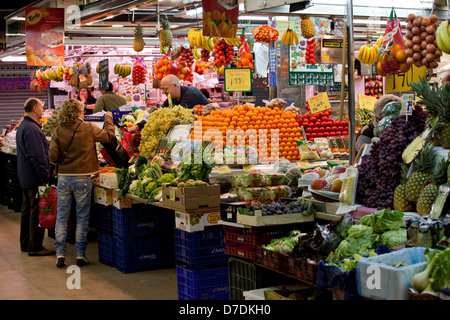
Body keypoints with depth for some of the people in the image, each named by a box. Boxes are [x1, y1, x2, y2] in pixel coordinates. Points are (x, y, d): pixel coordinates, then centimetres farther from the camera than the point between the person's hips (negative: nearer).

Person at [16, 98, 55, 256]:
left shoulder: (23, 126, 14)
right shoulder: (32, 129, -19)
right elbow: (38, 157, -23)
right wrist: (45, 177, -21)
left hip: (26, 178, 11)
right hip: (35, 178, -11)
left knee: (27, 210, 16)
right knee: (37, 211, -4)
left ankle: (25, 244, 24)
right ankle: (35, 246, 0)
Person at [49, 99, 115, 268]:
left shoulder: (58, 131, -3)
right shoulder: (89, 129, -9)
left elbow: (53, 157, -3)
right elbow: (108, 136, 4)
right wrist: (108, 119, 19)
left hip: (63, 178, 2)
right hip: (82, 179, -2)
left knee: (62, 216, 10)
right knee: (82, 218, 8)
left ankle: (60, 254, 10)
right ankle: (80, 255, 11)